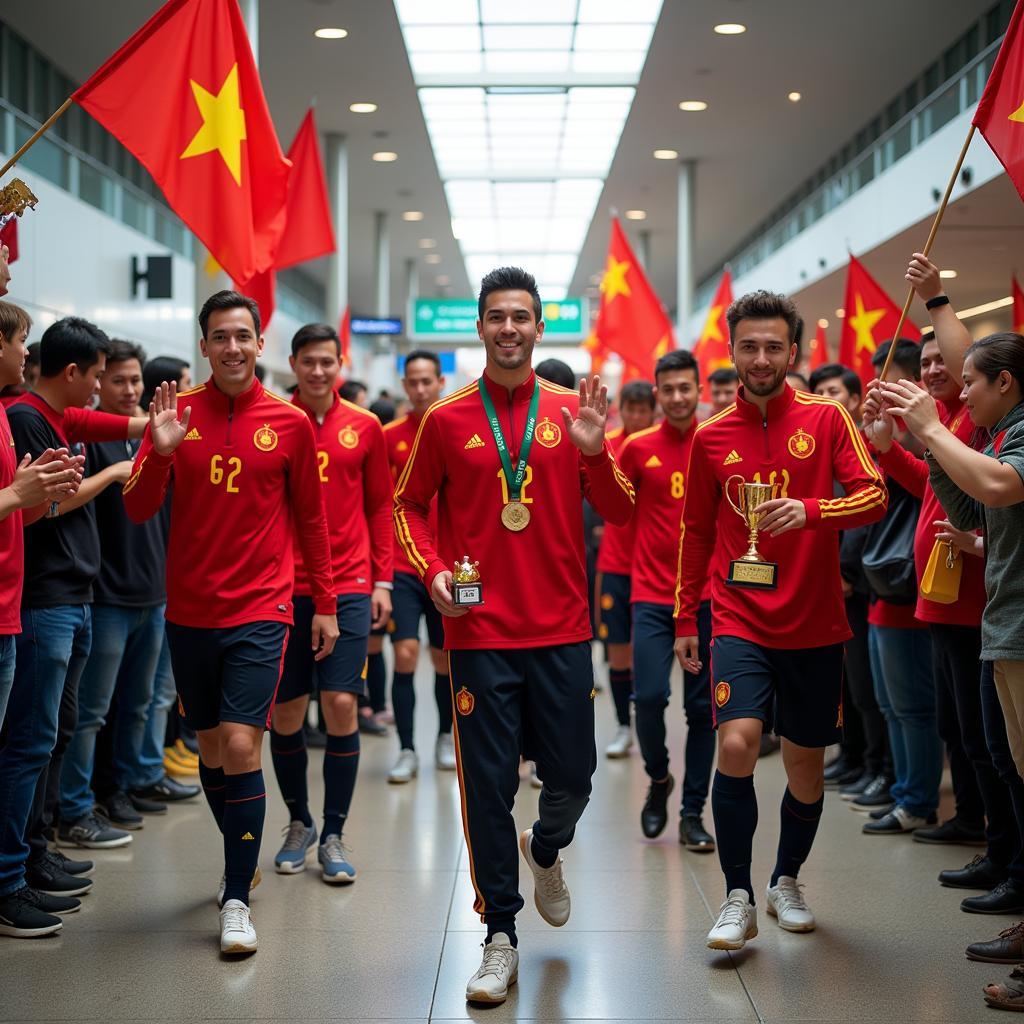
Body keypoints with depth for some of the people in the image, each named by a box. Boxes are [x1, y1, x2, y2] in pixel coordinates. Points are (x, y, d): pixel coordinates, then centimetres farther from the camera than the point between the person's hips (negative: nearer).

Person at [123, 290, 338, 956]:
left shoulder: (290, 424, -1)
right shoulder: (178, 413, 3)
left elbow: (312, 519, 7)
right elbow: (139, 511, -1)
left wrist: (326, 604, 8)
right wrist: (161, 451, -19)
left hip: (261, 611, -3)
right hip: (190, 610, 3)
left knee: (241, 745, -13)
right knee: (210, 746, 13)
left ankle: (237, 899, -4)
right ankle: (242, 862, 33)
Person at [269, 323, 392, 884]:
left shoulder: (364, 427, 5)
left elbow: (380, 506, 11)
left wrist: (382, 579, 6)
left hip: (349, 589, 0)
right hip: (284, 588, 0)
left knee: (341, 705, -7)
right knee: (285, 715, 6)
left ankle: (333, 837, 6)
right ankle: (299, 822, 27)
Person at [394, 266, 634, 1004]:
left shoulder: (571, 412, 4)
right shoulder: (447, 419, 2)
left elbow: (619, 513, 2)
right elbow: (410, 505, 11)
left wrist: (594, 452, -15)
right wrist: (432, 569, -6)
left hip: (562, 630, 1)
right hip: (481, 632, -1)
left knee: (573, 776, 7)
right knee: (488, 786, 2)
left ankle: (547, 849, 42)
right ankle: (500, 939, 16)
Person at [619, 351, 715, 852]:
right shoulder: (638, 447, 1)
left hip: (708, 597, 1)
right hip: (653, 596, -1)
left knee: (702, 707, 3)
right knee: (650, 696, -11)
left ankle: (692, 814, 15)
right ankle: (659, 780, 18)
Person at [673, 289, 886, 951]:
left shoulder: (826, 419, 0)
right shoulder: (711, 437, 4)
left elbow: (874, 497, -11)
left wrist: (811, 511, -30)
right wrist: (686, 619, 14)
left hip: (815, 626, 0)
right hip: (740, 622, 0)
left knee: (806, 763, 10)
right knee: (737, 742, -20)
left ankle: (787, 883, 34)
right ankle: (739, 901, -6)